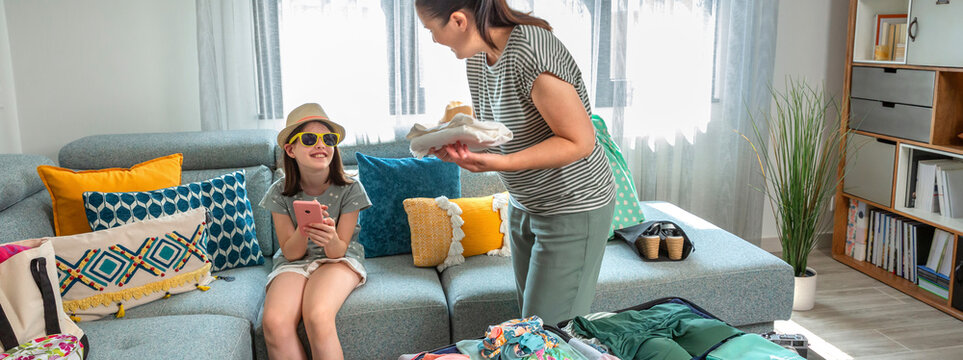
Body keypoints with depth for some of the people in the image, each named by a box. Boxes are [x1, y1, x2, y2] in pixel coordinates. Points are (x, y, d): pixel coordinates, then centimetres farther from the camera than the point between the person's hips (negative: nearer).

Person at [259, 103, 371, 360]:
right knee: (274, 322, -30)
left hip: (340, 260, -2)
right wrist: (304, 229, -29)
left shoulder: (350, 190, -11)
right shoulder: (280, 192, -7)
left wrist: (331, 239, -35)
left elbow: (339, 250, -8)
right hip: (294, 263, 2)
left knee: (317, 317, -35)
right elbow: (291, 252, -5)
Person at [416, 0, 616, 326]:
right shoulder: (477, 55, 1)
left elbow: (580, 141, -24)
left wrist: (501, 163, -32)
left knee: (550, 328, -3)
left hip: (574, 209, -9)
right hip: (524, 207, 9)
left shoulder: (532, 54, -27)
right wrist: (456, 141, -7)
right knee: (528, 317, 15)